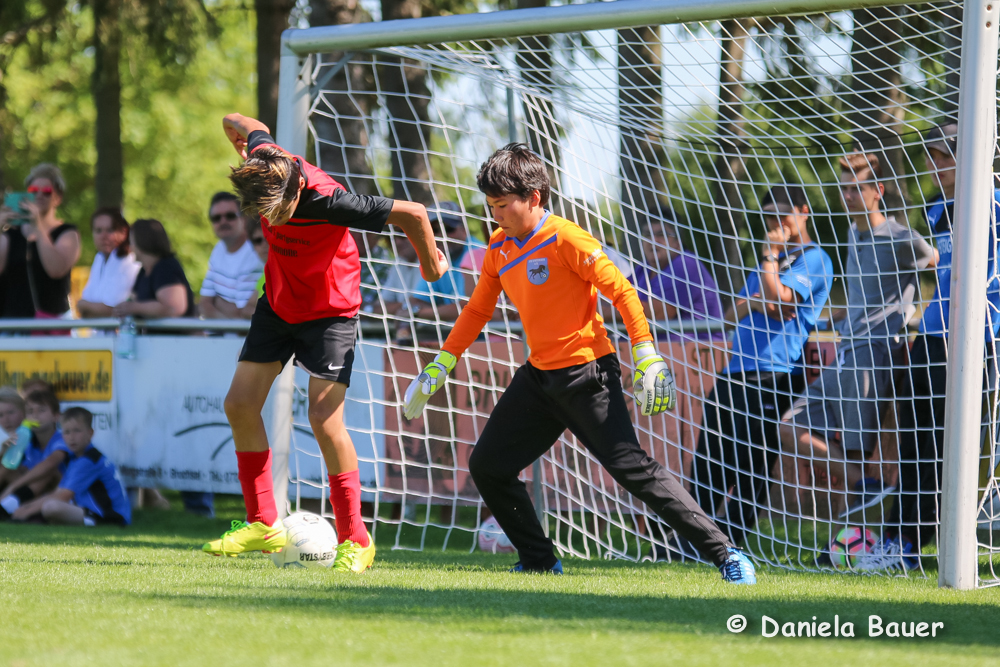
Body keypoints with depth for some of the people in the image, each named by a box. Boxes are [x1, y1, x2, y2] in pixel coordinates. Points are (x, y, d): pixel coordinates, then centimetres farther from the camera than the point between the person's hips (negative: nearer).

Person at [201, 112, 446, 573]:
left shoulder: (327, 201, -35)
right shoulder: (263, 163, -20)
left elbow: (412, 214, -26)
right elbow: (245, 126, 5)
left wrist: (430, 264, -9)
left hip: (329, 311, -6)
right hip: (278, 303, 6)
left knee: (324, 418, -15)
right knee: (240, 404, 2)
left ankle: (355, 539, -5)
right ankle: (263, 525, 12)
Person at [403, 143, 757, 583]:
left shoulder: (565, 239, -15)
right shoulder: (499, 248, 8)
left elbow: (622, 292, -15)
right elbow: (478, 309, 21)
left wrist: (646, 356, -20)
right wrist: (442, 364, 19)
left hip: (586, 376, -8)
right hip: (539, 378, 8)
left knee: (631, 468, -16)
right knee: (487, 466, 6)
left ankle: (724, 554, -14)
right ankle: (539, 561, 17)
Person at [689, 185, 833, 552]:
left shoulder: (813, 260, -1)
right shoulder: (772, 258, 26)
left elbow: (779, 300, -15)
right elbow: (733, 312, 24)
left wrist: (770, 257, -4)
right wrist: (750, 304, 2)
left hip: (770, 375, -9)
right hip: (736, 371, 9)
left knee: (752, 463, -8)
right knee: (709, 460, 8)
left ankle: (729, 543, -6)